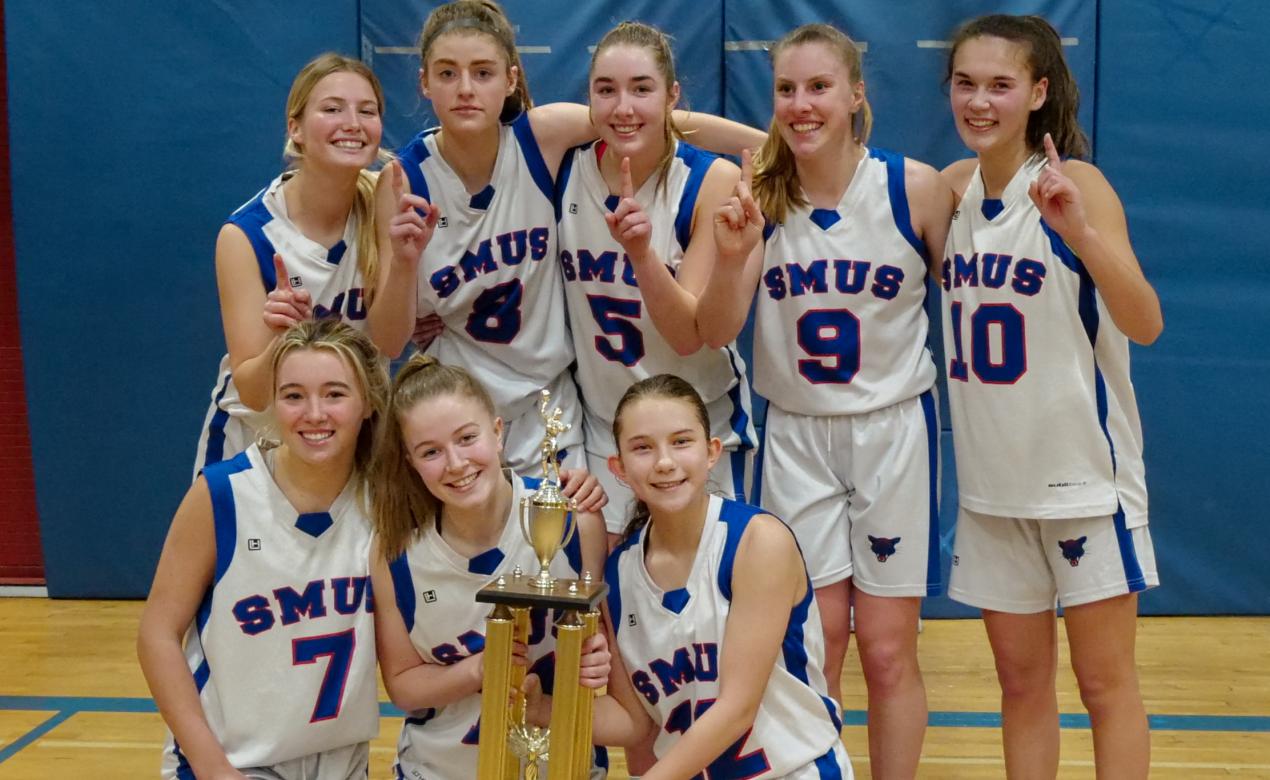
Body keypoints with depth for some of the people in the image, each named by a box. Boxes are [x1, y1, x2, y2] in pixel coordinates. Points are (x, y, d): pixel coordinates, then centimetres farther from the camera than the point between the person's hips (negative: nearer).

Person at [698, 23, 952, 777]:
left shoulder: (916, 187, -11)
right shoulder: (759, 197, -6)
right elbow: (715, 334, -13)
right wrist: (733, 255, -30)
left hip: (894, 427, -1)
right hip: (796, 434, 1)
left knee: (888, 651, 5)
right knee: (813, 643, 6)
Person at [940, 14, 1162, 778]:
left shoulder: (1076, 184, -14)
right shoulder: (953, 187, 2)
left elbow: (1145, 325, -22)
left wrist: (1079, 230, -39)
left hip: (1084, 471, -4)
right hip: (993, 480, 5)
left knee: (1105, 682, 5)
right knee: (1022, 682, 13)